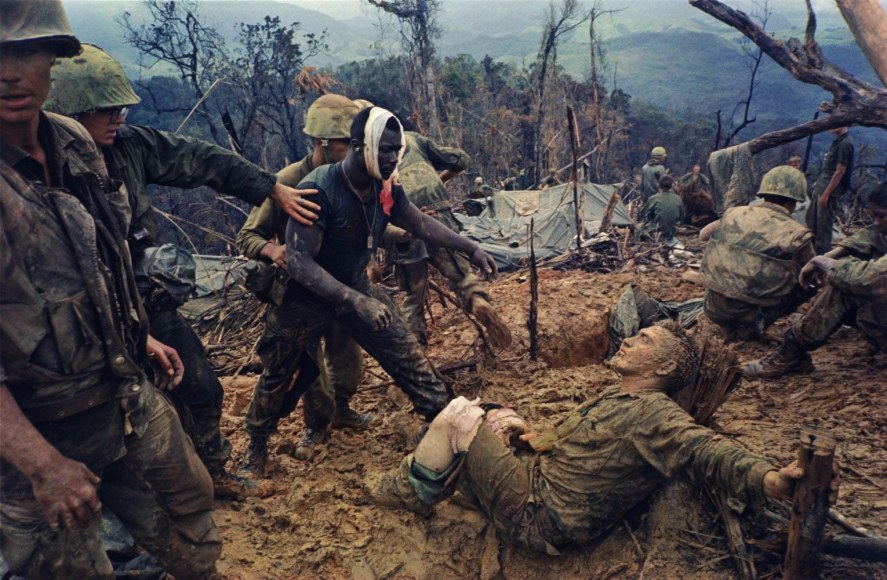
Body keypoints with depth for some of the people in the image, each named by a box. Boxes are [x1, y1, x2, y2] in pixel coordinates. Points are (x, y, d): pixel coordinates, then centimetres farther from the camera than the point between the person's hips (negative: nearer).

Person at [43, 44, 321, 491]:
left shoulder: (128, 145, -5)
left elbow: (202, 161, 0)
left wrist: (275, 191, 1)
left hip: (152, 304, 6)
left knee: (203, 391, 17)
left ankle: (211, 470, 42)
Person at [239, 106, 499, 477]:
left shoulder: (386, 189, -11)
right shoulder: (318, 190, -31)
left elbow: (421, 224, 7)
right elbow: (298, 261, -33)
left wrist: (471, 249, 6)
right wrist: (354, 301, -41)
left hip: (356, 289, 5)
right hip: (306, 297, -4)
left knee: (410, 358, 0)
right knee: (279, 377, 13)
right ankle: (256, 446, 37)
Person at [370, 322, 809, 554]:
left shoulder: (653, 413, -18)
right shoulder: (612, 399, 13)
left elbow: (706, 451, -34)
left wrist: (768, 479, -55)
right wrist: (531, 437, 4)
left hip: (538, 517, -9)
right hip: (535, 477, 9)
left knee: (457, 415, -7)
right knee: (465, 419, 15)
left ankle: (406, 492, 16)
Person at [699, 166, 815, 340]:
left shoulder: (735, 213, 2)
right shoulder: (796, 234, -8)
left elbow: (703, 234, 19)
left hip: (712, 307, 4)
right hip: (746, 314, -4)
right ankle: (753, 323, 10)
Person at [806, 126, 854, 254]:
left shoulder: (845, 144, -16)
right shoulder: (838, 141, 12)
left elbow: (839, 172, -19)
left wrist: (826, 194, -19)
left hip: (829, 191, -10)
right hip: (820, 188, 10)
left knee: (823, 226, -3)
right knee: (811, 220, 19)